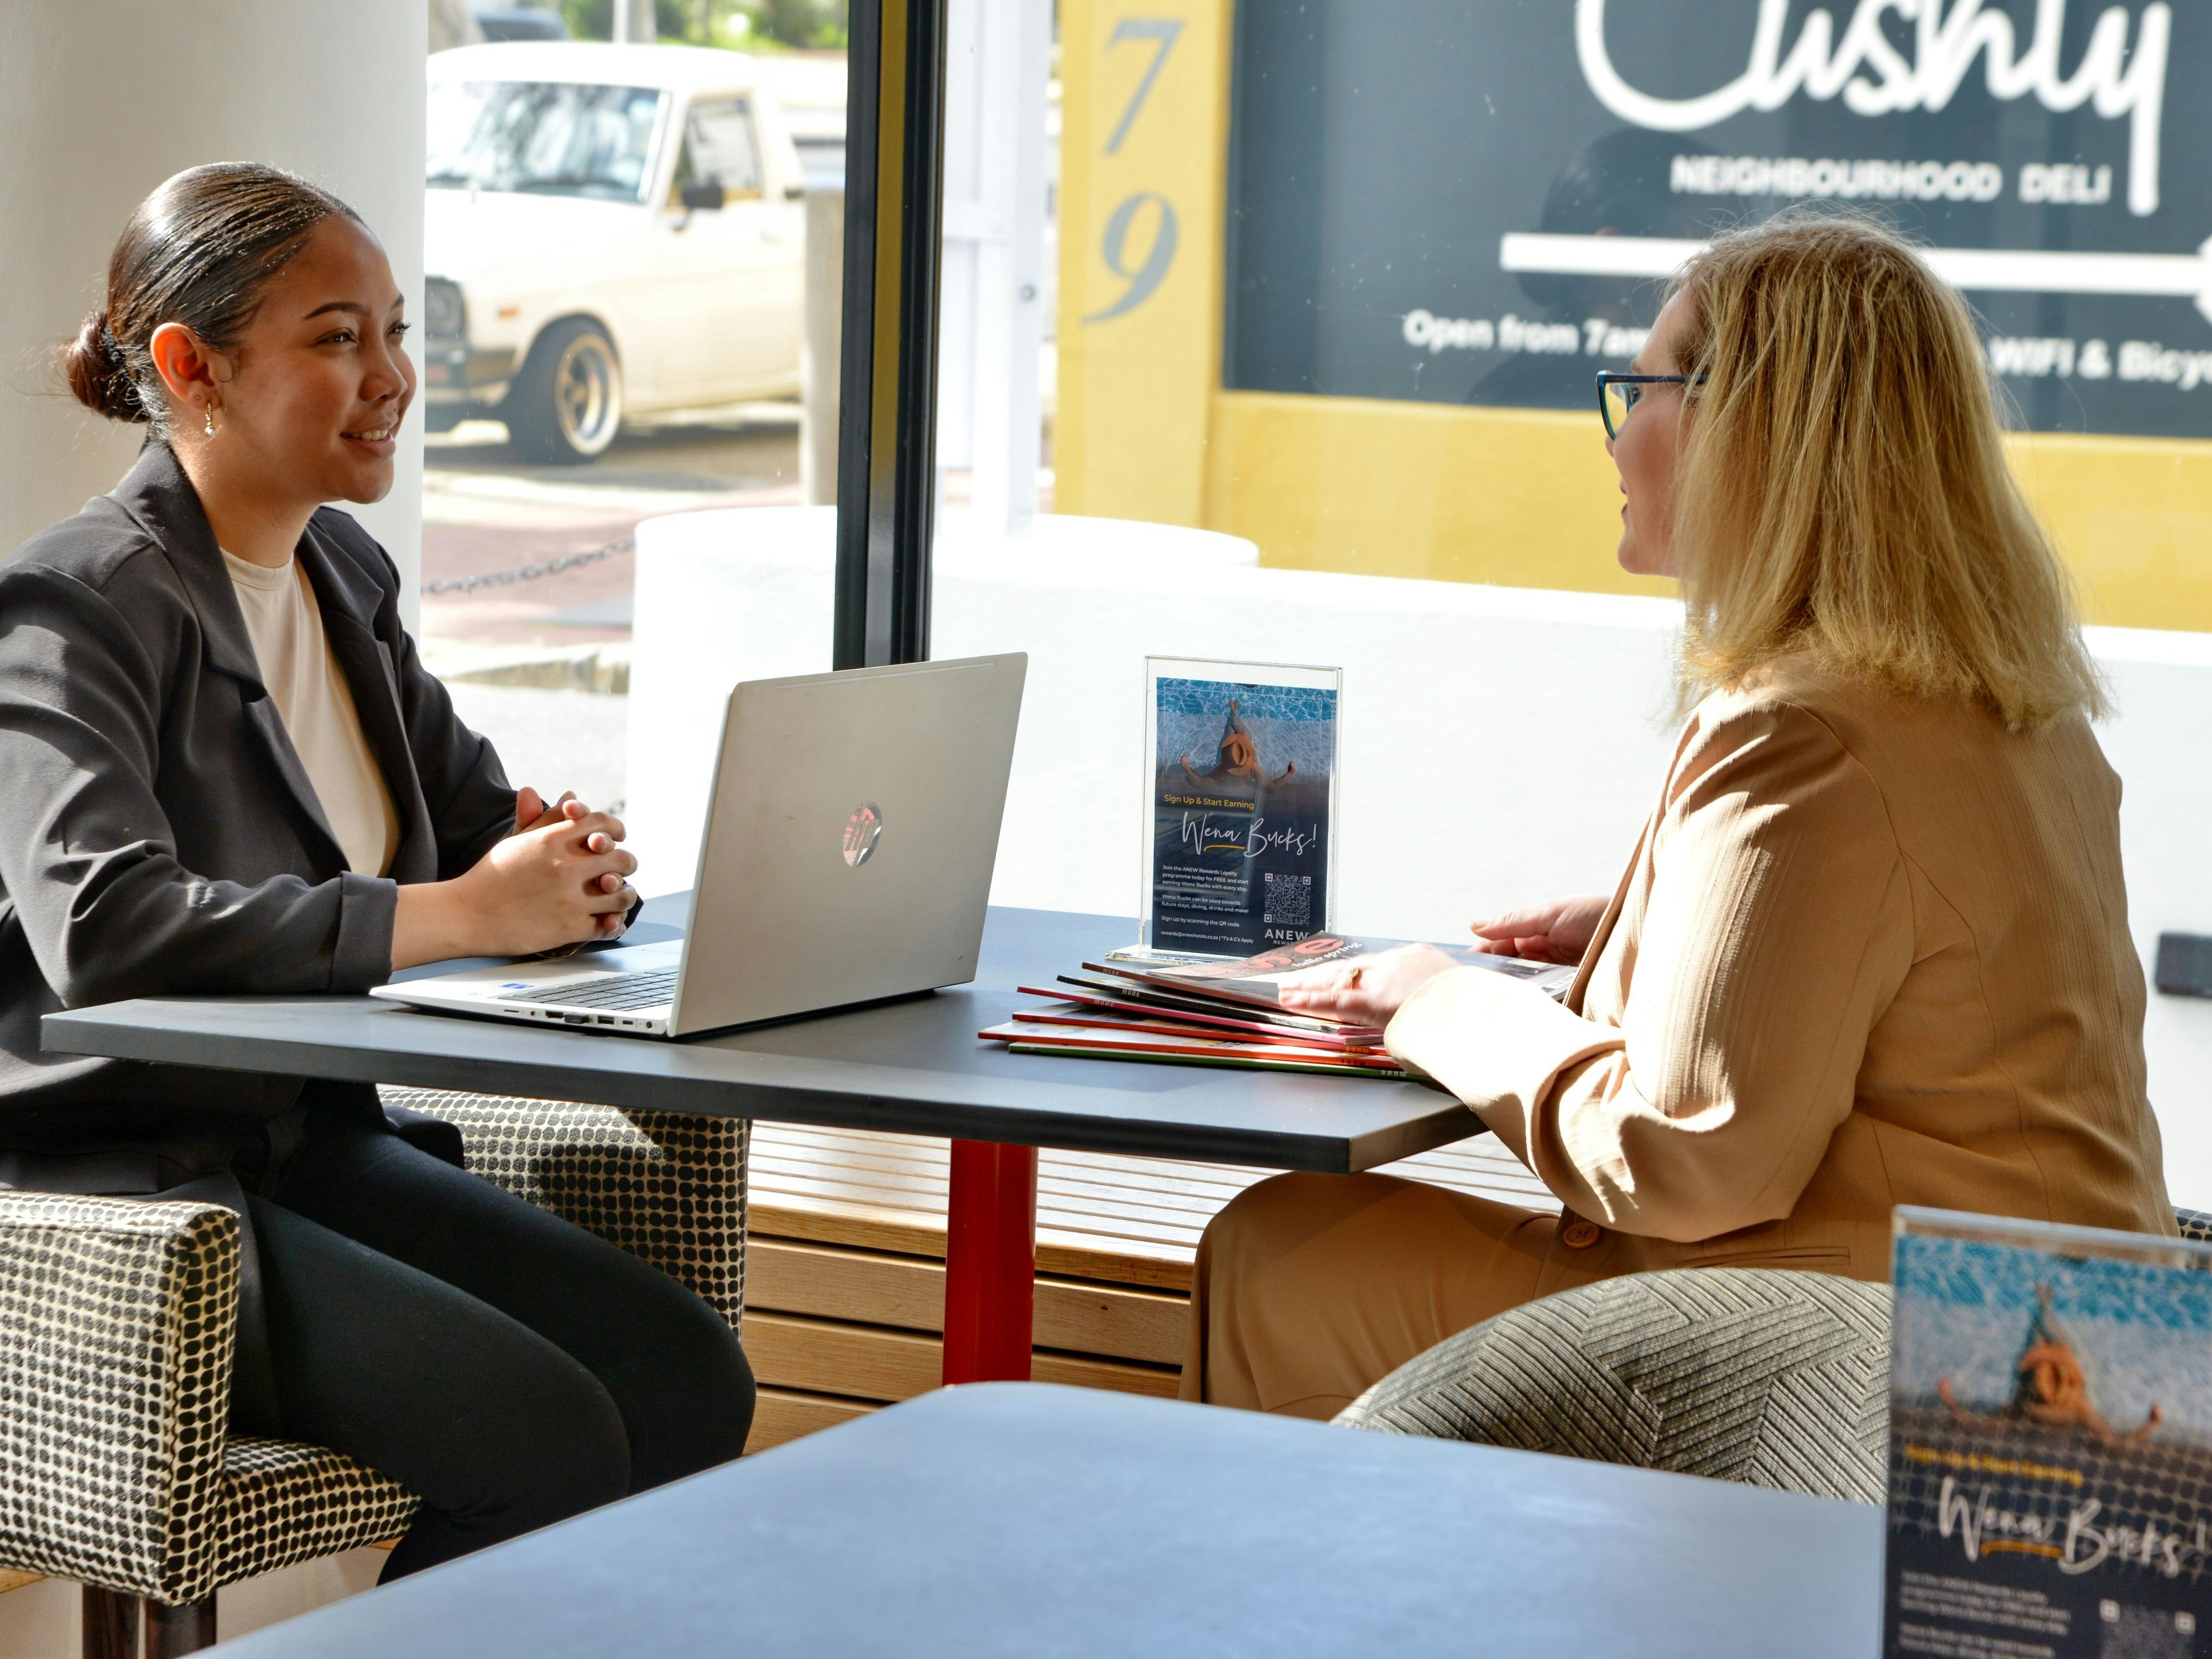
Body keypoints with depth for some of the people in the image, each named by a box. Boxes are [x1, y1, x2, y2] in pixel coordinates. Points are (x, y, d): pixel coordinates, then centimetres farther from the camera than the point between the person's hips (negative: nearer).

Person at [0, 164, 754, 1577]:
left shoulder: (343, 573, 12)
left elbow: (481, 813, 18)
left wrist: (566, 867, -8)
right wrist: (458, 915, -28)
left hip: (313, 1143, 8)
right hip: (117, 1189, -8)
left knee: (689, 1378, -11)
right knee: (549, 1442, -22)